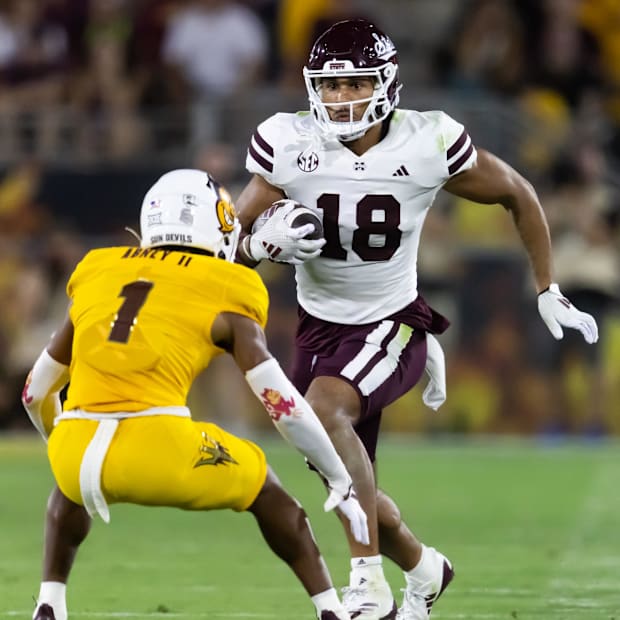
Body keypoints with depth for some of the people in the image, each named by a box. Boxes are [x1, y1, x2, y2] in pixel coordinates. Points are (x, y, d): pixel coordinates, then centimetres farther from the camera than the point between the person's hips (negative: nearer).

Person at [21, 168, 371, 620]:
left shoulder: (99, 277, 21)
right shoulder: (225, 297, 10)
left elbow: (37, 392, 29)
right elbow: (284, 405, 5)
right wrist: (342, 482, 17)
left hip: (77, 450, 3)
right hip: (161, 451, -3)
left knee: (73, 486, 39)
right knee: (266, 491, 24)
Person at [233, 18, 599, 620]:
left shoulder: (428, 145, -17)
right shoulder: (287, 145, -13)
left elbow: (517, 195, 1)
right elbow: (233, 241, -4)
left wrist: (547, 292, 5)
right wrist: (265, 242, -28)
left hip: (392, 322, -4)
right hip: (320, 326, 4)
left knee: (324, 407, -33)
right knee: (347, 484, 11)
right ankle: (423, 569, 43)